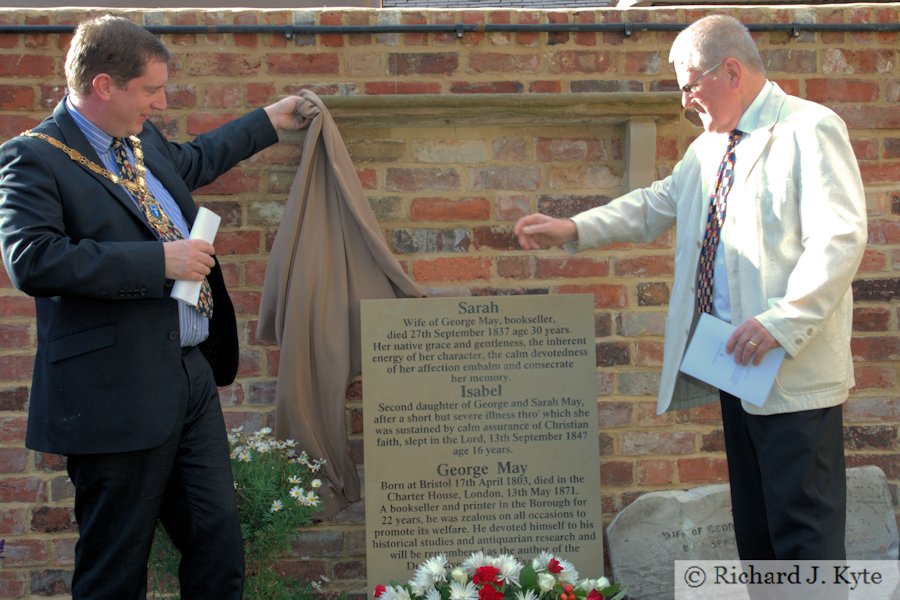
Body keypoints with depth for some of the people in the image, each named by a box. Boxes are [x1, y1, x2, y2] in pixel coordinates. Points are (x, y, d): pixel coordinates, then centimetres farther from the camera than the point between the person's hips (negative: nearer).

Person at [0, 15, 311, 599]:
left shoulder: (142, 139, 14)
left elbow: (192, 161, 37)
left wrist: (272, 119, 41)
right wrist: (160, 261, -23)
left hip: (192, 376, 8)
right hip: (119, 395, -8)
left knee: (220, 549, 12)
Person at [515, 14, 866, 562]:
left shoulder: (810, 131, -9)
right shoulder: (709, 147, 18)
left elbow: (840, 239, -18)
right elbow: (654, 207, 27)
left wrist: (781, 320, -24)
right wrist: (574, 230, 16)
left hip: (794, 371, -8)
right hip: (734, 360, 9)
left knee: (804, 530, -8)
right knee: (754, 523, 13)